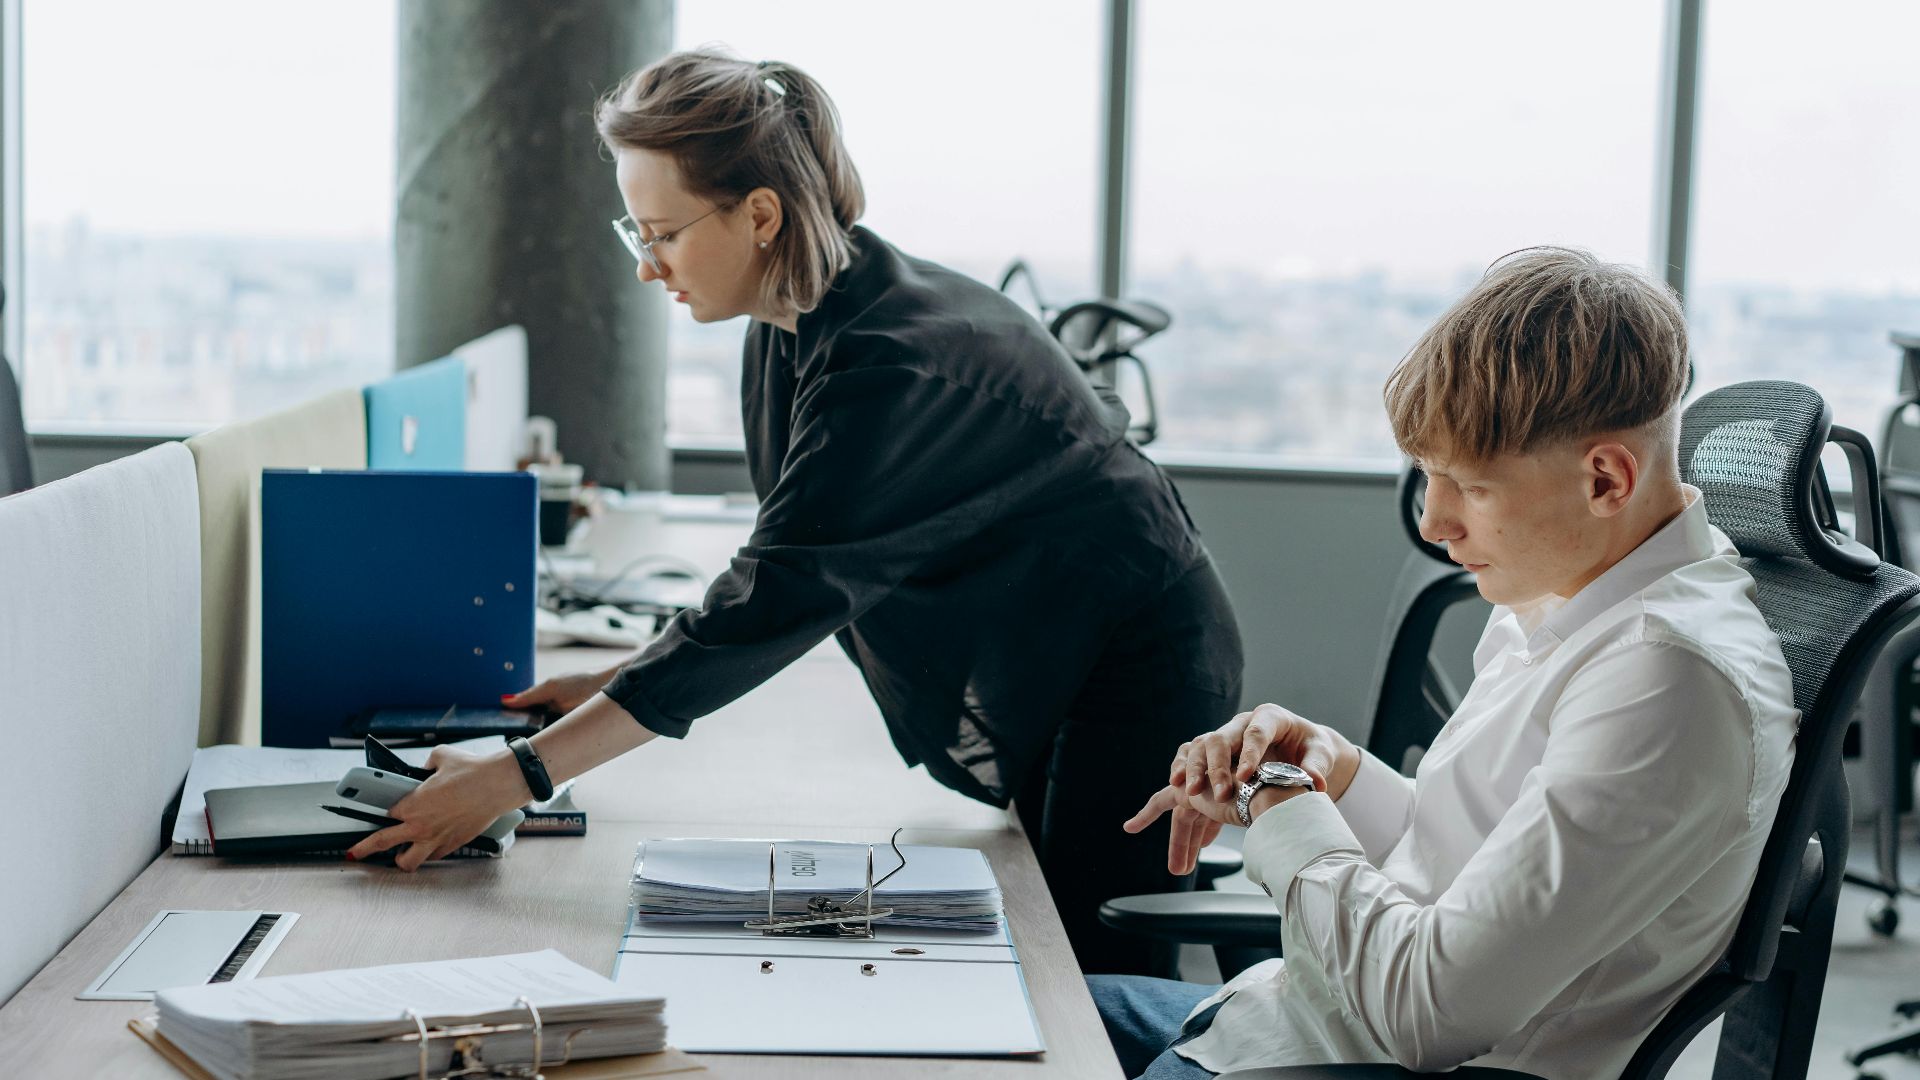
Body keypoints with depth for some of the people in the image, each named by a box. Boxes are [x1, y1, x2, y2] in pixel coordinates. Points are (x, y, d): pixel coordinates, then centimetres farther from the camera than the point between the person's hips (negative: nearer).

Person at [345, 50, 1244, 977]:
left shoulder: (893, 362, -32)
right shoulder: (794, 331, -2)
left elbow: (774, 598, -35)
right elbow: (794, 577, 7)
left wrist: (514, 778, -35)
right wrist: (617, 683, 0)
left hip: (1131, 681, -9)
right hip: (1038, 682, 9)